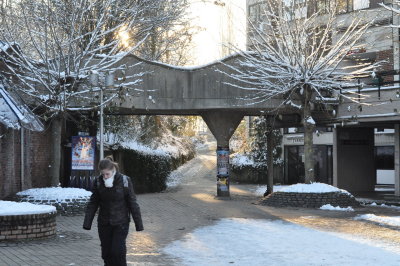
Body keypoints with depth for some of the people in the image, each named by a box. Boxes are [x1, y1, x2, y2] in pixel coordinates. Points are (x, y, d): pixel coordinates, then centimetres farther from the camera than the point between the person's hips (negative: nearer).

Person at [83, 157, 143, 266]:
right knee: (106, 252, 7)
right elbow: (93, 203, 2)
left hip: (120, 223, -3)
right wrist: (87, 222, -4)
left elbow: (132, 203, -7)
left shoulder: (124, 181, -12)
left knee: (118, 251, -10)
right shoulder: (98, 181, -4)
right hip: (104, 223, 3)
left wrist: (138, 223, -6)